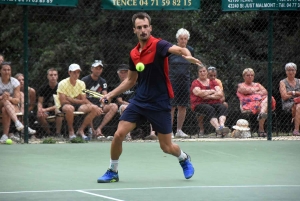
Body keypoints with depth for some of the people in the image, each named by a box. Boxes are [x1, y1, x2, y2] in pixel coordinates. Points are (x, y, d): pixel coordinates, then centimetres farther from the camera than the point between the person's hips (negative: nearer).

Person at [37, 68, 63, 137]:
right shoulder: (43, 88, 1)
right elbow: (40, 102, 4)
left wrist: (46, 109, -23)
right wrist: (40, 109, -22)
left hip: (58, 109, -2)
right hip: (46, 111, 2)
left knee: (58, 111, -38)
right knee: (40, 115, -31)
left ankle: (58, 133, -26)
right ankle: (48, 133, -9)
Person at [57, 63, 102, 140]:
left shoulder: (81, 83, 6)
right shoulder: (63, 84, -12)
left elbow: (84, 100, 2)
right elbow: (63, 101, -18)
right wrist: (79, 101, -17)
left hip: (77, 105, 6)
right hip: (64, 106, -6)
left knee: (94, 108, -16)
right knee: (69, 108, -43)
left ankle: (81, 130, -7)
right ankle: (71, 131, -18)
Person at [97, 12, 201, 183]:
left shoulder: (158, 45, -14)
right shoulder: (134, 53, 6)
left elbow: (179, 49, -34)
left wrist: (188, 55, -57)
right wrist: (111, 94, 11)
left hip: (159, 103, -5)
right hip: (139, 101, 5)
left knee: (167, 147, 4)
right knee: (119, 135, -8)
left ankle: (184, 158, 39)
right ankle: (113, 172, 12)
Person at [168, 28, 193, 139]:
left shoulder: (190, 50, 4)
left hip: (185, 82, 4)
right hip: (172, 81, -4)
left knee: (183, 107, 5)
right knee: (171, 106, -6)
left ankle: (179, 130, 13)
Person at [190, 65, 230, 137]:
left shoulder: (213, 82, 19)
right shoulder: (195, 83, 7)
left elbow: (220, 94, 6)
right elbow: (198, 93, -14)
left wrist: (210, 96, -10)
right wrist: (212, 91, -2)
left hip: (214, 103, 4)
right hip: (200, 104, -4)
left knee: (223, 108, -28)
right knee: (210, 110, -36)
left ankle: (222, 125, -55)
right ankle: (218, 127, -58)